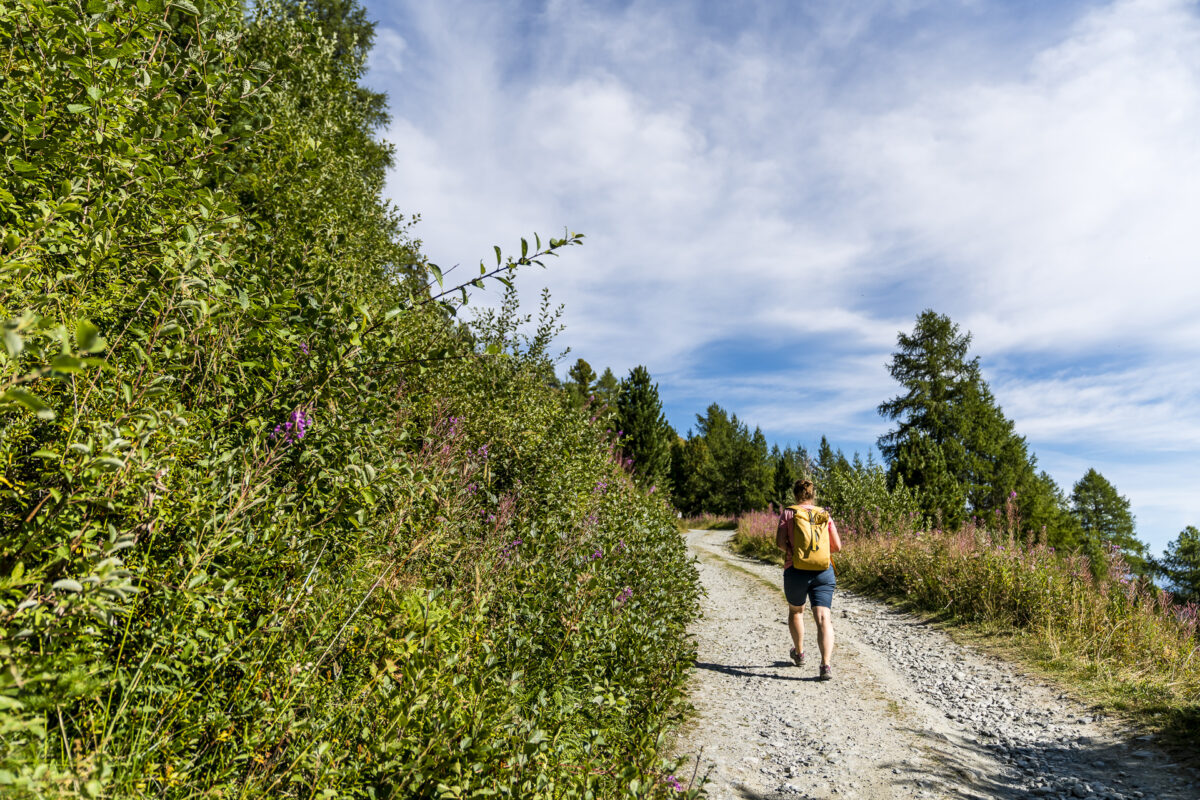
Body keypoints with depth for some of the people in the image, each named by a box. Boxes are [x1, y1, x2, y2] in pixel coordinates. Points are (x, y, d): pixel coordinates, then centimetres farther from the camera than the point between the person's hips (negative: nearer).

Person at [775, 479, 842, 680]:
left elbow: (780, 541, -9)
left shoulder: (788, 513, 2)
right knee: (823, 618, -4)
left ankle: (799, 654, 38)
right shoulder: (824, 514, 9)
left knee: (795, 611, 23)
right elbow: (837, 546, 9)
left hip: (796, 571, -1)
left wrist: (792, 552, 9)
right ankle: (826, 665, -19)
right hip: (823, 571, 1)